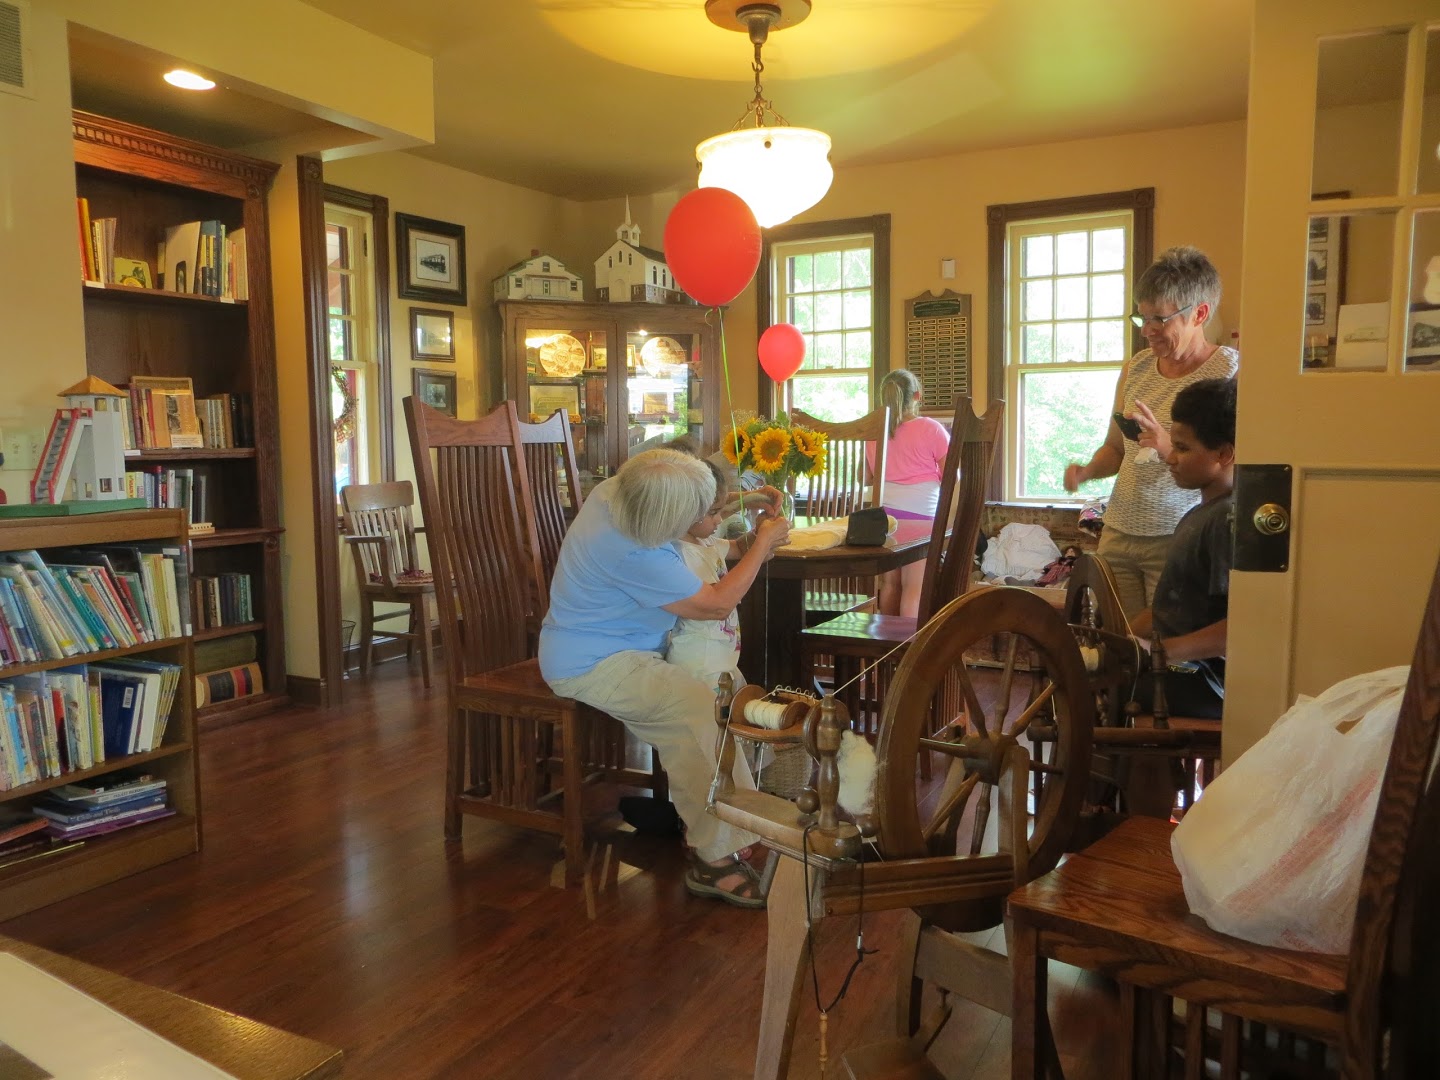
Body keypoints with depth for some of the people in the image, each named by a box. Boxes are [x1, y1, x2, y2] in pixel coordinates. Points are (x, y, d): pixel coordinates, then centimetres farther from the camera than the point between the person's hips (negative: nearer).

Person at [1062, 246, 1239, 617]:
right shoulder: (1136, 367, 10)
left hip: (1178, 540, -5)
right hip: (1118, 532, 5)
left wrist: (1171, 449, -26)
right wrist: (1086, 472, -1)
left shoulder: (1232, 372, -7)